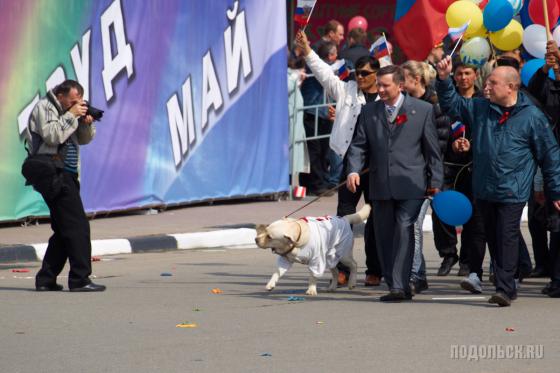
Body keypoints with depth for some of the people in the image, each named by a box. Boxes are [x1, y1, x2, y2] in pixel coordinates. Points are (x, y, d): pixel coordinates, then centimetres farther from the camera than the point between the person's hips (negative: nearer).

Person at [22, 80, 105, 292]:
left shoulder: (66, 111, 20)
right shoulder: (44, 108, -6)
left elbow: (84, 139, 21)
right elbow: (52, 136, -20)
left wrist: (87, 123, 1)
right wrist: (71, 116, -15)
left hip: (64, 175, 10)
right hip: (52, 171, -10)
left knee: (63, 230, 11)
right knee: (77, 226, -14)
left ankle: (45, 280, 14)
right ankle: (79, 280, -16)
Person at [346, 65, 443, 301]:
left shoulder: (422, 110, 2)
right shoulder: (369, 112, 11)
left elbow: (433, 149, 5)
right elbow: (359, 145, 9)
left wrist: (435, 182, 2)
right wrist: (354, 170, -9)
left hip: (410, 185, -4)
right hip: (380, 186, 4)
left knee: (404, 230, -16)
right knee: (384, 235, 5)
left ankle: (399, 286, -18)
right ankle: (397, 287, 14)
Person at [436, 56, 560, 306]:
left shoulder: (532, 117, -5)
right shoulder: (480, 108, 7)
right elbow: (451, 104, 16)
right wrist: (443, 79, -2)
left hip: (512, 192, -5)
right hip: (484, 190, 5)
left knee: (507, 237, -12)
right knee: (493, 239, 10)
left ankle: (505, 288, -13)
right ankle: (506, 288, 20)